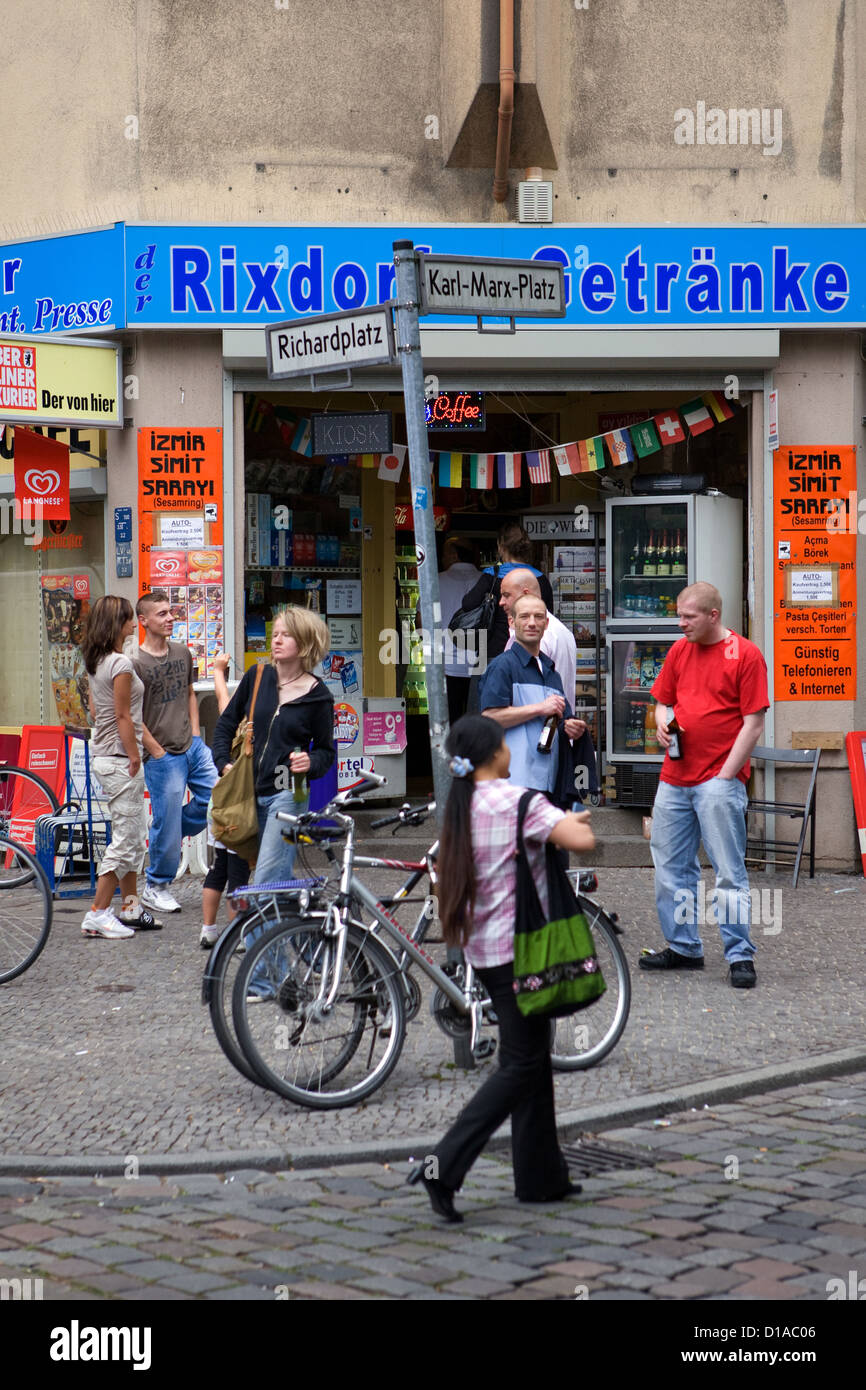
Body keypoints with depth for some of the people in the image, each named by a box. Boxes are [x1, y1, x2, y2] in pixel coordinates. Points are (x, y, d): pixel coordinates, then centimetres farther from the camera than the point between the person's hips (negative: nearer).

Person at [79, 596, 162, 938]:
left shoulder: (94, 662, 11)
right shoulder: (120, 664, -17)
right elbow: (123, 717, -18)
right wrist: (134, 759, -13)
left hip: (103, 754, 10)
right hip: (119, 759, -10)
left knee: (135, 834, 16)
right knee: (125, 839, -4)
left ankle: (131, 907, 22)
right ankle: (97, 915, -1)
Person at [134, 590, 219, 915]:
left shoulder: (182, 653, 9)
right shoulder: (136, 663, -13)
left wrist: (195, 735, 11)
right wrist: (158, 754, -11)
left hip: (193, 746, 7)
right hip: (163, 756, -7)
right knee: (167, 822, -1)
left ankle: (173, 833, 23)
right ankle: (155, 888, 16)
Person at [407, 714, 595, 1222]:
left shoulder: (463, 806, 9)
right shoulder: (518, 800, -15)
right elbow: (582, 840, -25)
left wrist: (563, 819, 17)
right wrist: (576, 823, -3)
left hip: (484, 947, 8)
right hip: (519, 944, -8)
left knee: (532, 1057, 16)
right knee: (521, 1065, -4)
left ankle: (541, 1175, 21)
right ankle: (445, 1166, -13)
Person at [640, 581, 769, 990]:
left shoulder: (745, 654, -6)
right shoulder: (679, 651, 12)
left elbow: (753, 723, -9)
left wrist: (726, 775, -13)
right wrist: (663, 724, -2)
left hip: (719, 781, -6)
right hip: (674, 779, 7)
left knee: (729, 872, -4)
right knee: (670, 867, 11)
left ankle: (740, 956, 2)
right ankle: (683, 947, 22)